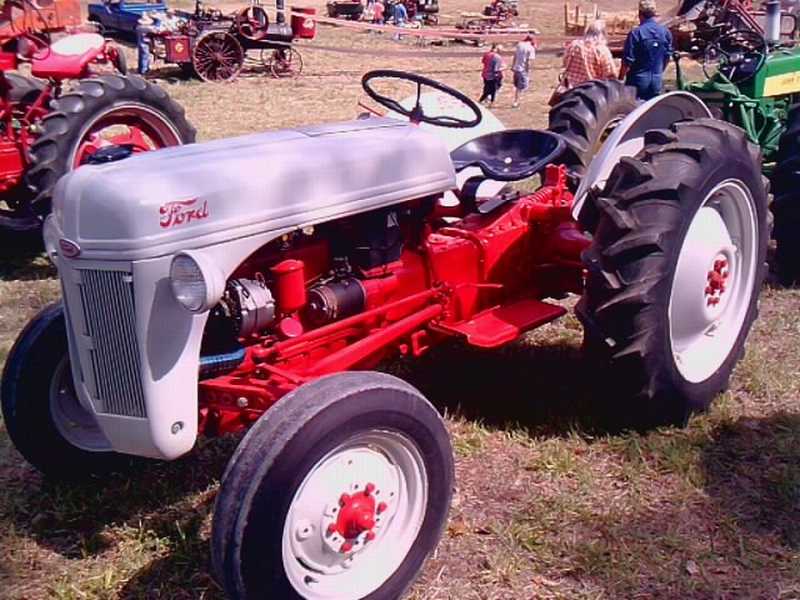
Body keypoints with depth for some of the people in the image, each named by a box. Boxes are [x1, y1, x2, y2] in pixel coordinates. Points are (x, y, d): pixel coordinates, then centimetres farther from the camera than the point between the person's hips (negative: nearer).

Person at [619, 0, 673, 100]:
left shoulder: (635, 33, -14)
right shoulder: (665, 32, 1)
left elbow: (627, 60, -14)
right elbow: (667, 56, 11)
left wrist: (620, 79, -3)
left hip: (638, 78, -4)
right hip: (656, 80, 5)